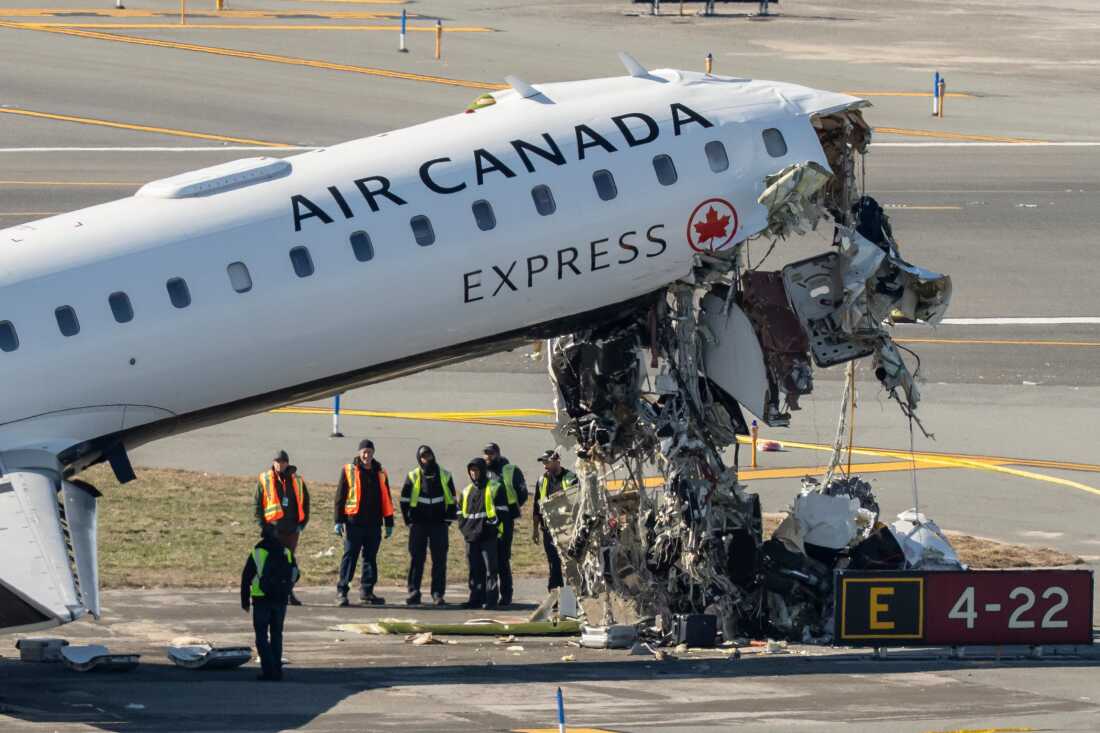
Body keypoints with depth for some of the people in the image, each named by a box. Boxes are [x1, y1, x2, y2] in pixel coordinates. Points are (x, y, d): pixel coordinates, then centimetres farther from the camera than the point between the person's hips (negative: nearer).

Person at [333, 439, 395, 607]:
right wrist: (339, 521, -5)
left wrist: (389, 523, 14)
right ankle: (342, 591, -5)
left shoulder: (380, 473, 12)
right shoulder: (349, 470, 1)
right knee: (350, 556, -5)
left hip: (374, 523, 4)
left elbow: (386, 500, 16)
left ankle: (367, 591, 14)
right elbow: (340, 497, 0)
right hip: (354, 522, -4)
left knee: (371, 557, 8)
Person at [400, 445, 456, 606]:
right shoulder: (413, 476, 2)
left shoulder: (445, 476, 5)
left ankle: (438, 594, 2)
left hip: (439, 525, 1)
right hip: (418, 525, -1)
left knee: (439, 560, -1)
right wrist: (409, 521, 2)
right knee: (416, 559, -1)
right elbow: (404, 500, 6)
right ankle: (413, 591, 2)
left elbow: (452, 500, 10)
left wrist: (448, 520, 3)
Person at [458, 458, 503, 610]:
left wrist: (493, 525, -11)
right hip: (471, 536, 6)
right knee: (475, 569, 7)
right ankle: (476, 598, 11)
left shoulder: (494, 489, 0)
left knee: (490, 569, -8)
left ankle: (491, 599, -8)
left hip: (488, 536, -6)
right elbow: (461, 511, 22)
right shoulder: (467, 491, 19)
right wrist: (463, 526, 7)